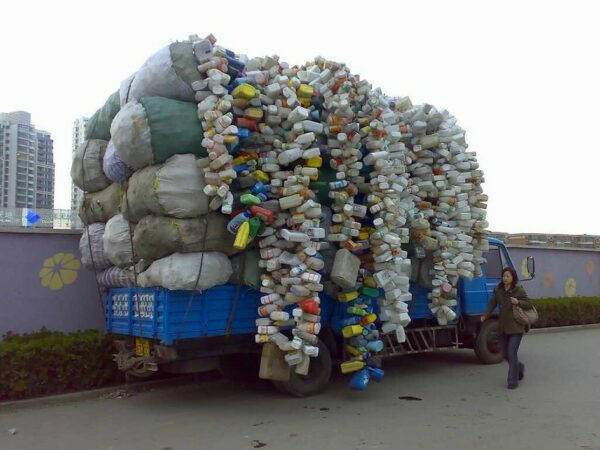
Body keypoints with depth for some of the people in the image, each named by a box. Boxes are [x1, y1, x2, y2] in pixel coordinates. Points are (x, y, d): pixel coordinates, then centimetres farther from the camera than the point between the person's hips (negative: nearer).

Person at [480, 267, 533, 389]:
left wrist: (518, 302, -22)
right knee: (505, 354, 12)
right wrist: (485, 316, -13)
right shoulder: (498, 290, 4)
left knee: (512, 353, -9)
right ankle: (519, 367, 41)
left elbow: (529, 305, -3)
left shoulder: (519, 290, -8)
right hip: (503, 326, 5)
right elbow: (492, 304, 2)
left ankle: (513, 381, 2)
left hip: (516, 327, -5)